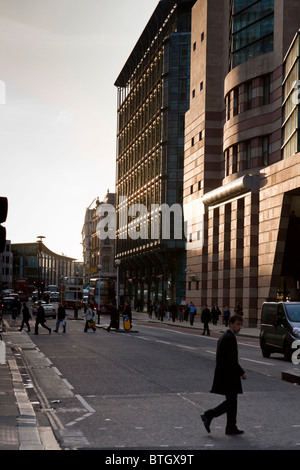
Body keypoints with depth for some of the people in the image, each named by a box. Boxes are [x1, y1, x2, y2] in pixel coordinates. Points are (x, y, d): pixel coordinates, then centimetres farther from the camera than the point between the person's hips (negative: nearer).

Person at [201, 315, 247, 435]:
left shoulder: (224, 337, 15)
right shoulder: (230, 338, -17)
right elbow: (232, 360, -22)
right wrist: (241, 372, -14)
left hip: (224, 374, 11)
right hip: (228, 375, -11)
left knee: (232, 401, 13)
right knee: (231, 402, -6)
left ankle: (231, 427, 15)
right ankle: (208, 416, -5)